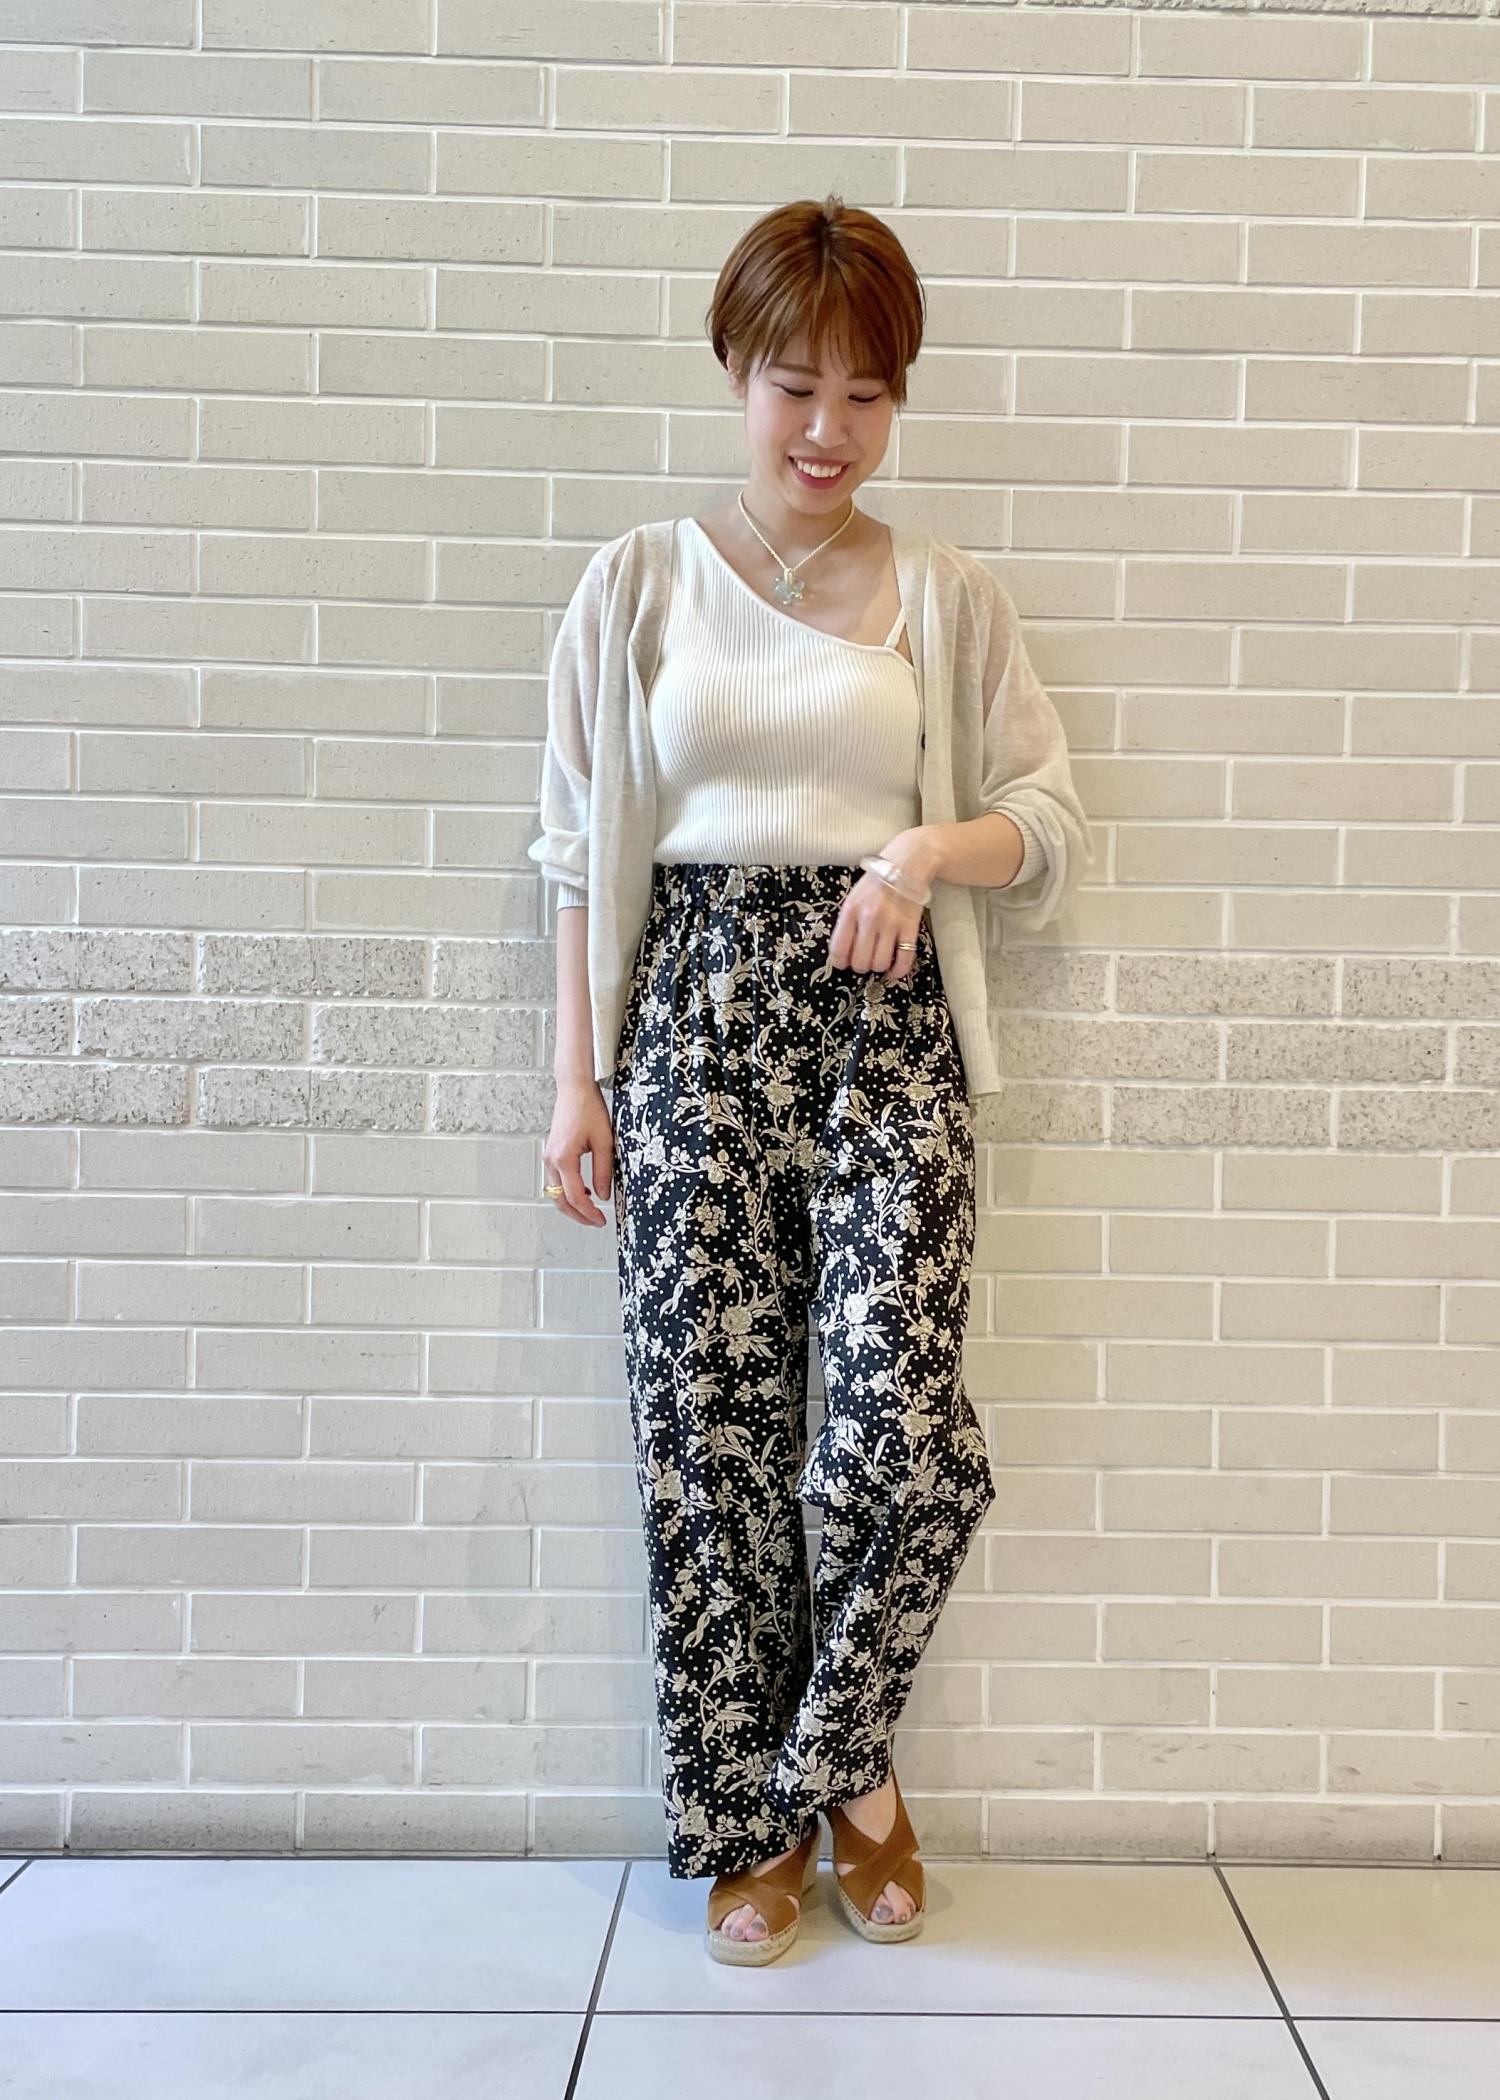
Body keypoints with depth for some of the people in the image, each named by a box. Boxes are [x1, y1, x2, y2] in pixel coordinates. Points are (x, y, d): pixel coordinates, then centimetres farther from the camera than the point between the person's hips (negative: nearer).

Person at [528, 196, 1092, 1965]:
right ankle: (746, 1820, 24)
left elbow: (1055, 827, 10)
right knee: (708, 1439, 1)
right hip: (697, 1015, 0)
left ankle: (840, 1767, 22)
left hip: (888, 1025, 0)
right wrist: (577, 1083, 2)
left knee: (906, 1442, -9)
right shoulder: (639, 581, 9)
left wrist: (935, 847, -12)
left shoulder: (948, 594, 10)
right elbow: (583, 846, 8)